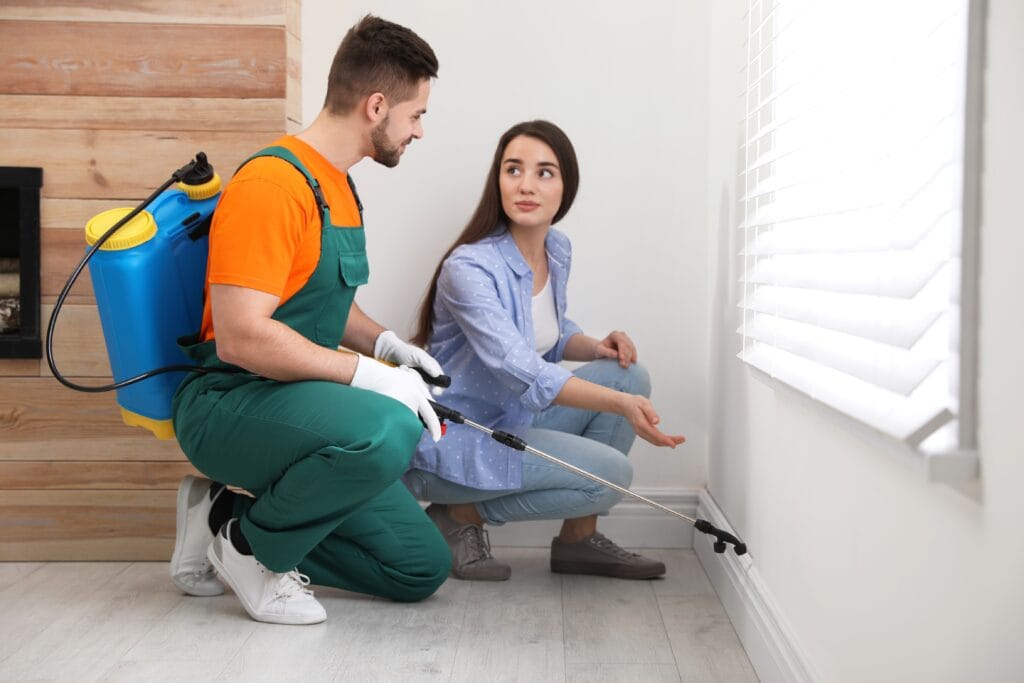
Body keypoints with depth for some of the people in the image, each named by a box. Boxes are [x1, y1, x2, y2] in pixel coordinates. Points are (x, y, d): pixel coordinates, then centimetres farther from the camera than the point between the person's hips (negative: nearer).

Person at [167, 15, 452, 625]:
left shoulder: (339, 186, 13)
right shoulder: (272, 182, -18)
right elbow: (240, 336, -26)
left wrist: (386, 343, 7)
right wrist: (370, 376, -24)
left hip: (295, 404, 10)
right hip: (228, 403, -9)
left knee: (423, 569, 5)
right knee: (387, 430, -38)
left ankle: (231, 518, 12)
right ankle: (250, 543, -11)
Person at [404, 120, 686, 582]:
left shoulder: (558, 251, 2)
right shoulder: (469, 268, -24)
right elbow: (522, 372, -34)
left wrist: (595, 347, -2)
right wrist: (620, 404, -44)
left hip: (512, 422, 8)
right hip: (451, 439, -8)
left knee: (630, 376, -2)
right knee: (610, 473, -19)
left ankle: (578, 538, 4)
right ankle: (459, 515, -4)